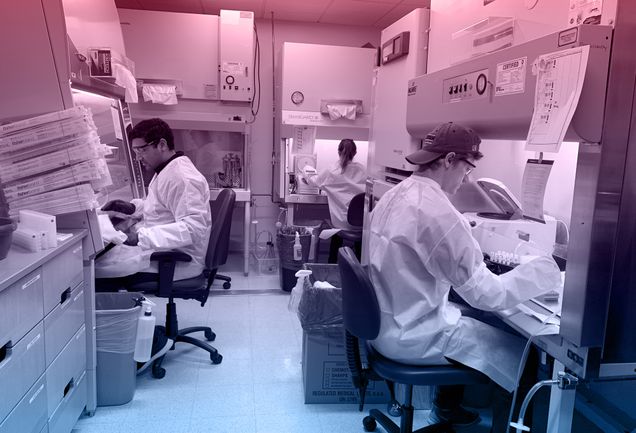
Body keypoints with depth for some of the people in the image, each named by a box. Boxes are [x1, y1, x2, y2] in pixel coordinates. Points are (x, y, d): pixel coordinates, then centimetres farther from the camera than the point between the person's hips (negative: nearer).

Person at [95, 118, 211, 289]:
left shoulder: (180, 176, -21)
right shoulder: (167, 170, 11)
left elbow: (193, 228, -30)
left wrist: (142, 236, -31)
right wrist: (133, 208, 10)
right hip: (164, 250, 10)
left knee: (92, 269, -12)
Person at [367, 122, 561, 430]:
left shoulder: (395, 195, 3)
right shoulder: (439, 213, -26)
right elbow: (488, 296, -22)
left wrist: (474, 254, 15)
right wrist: (545, 271, -9)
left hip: (383, 322, 9)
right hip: (411, 336, -9)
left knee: (467, 316, 30)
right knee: (522, 353, 3)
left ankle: (446, 407, 42)